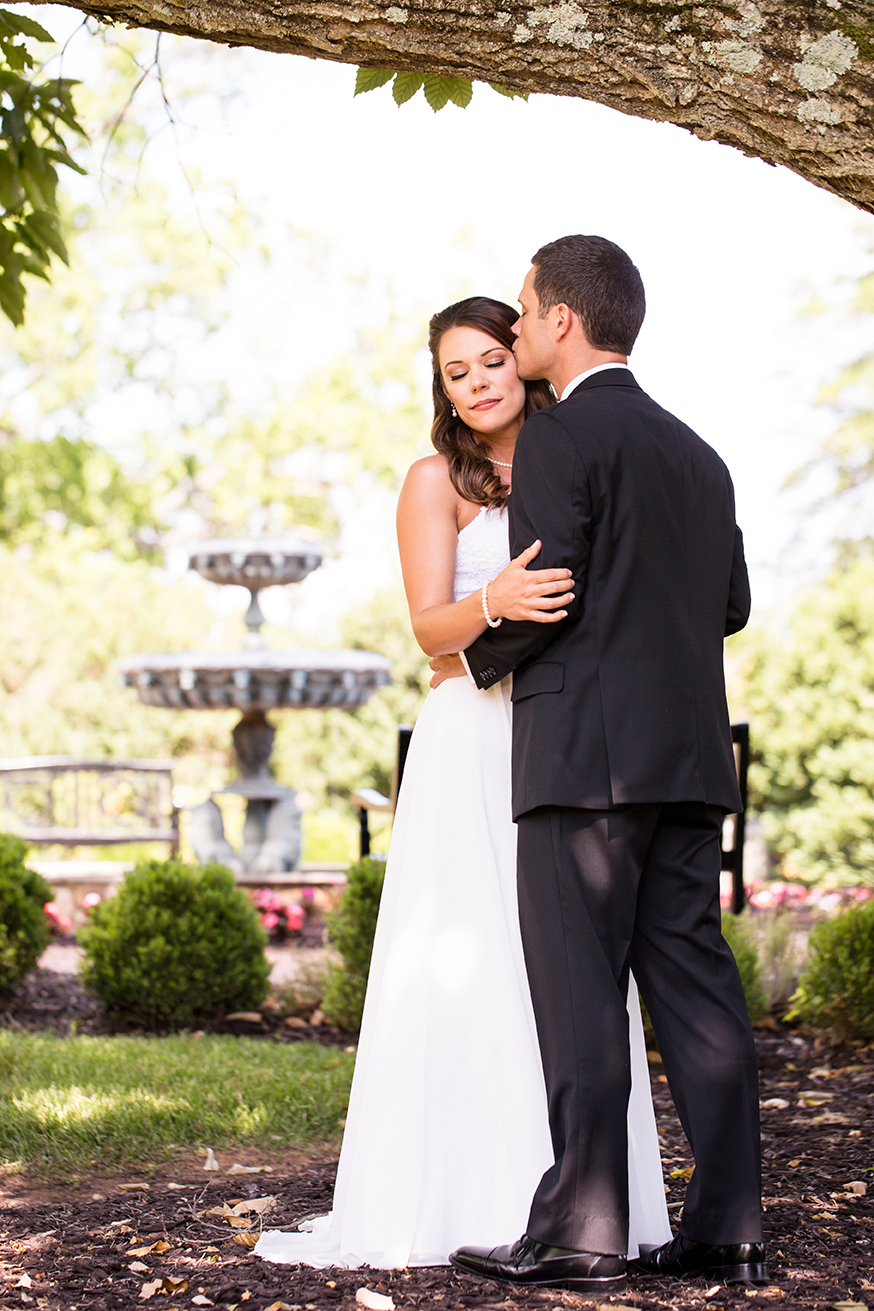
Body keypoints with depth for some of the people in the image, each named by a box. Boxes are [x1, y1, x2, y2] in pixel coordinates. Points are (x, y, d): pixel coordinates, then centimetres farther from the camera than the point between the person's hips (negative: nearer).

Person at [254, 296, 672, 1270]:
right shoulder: (438, 481, 2)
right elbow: (430, 628, -8)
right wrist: (496, 603, -26)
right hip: (474, 741, -5)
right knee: (466, 959, -10)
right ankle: (460, 1197, -8)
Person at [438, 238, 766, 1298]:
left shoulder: (560, 435, -6)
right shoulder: (696, 453, 18)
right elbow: (729, 604, 20)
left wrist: (474, 660, 6)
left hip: (586, 752, -7)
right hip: (690, 754, 8)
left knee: (580, 993, -5)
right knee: (693, 983, 6)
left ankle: (579, 1235, -4)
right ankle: (726, 1229, 7)